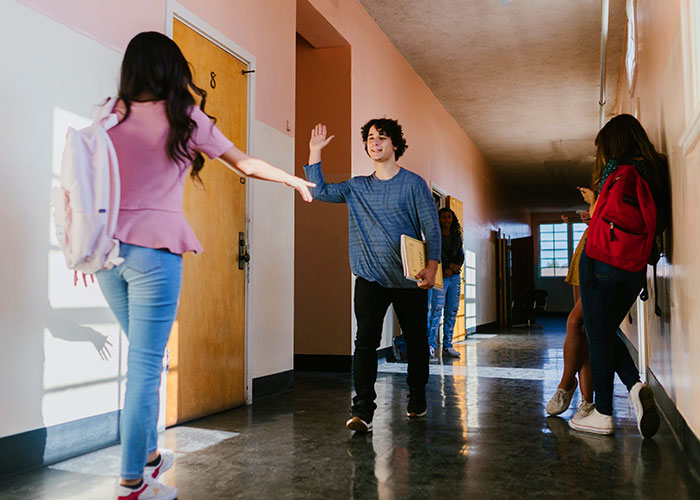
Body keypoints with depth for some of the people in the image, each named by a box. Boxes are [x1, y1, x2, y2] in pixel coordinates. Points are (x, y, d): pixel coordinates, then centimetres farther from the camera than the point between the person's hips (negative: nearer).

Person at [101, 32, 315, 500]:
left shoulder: (110, 115, 11)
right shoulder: (183, 117, 1)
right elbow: (247, 165, 7)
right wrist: (297, 180, 22)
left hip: (108, 249, 5)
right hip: (154, 250, -5)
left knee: (144, 358, 19)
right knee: (146, 366, 0)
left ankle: (148, 455, 30)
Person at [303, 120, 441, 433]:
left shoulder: (413, 184, 1)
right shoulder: (357, 187, 12)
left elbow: (432, 228, -3)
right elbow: (319, 191, 8)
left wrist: (432, 266, -15)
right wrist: (315, 152, 4)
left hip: (409, 279, -1)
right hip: (370, 278, 2)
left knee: (416, 341, 9)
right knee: (366, 340, -11)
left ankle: (417, 400, 28)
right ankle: (362, 410, -9)